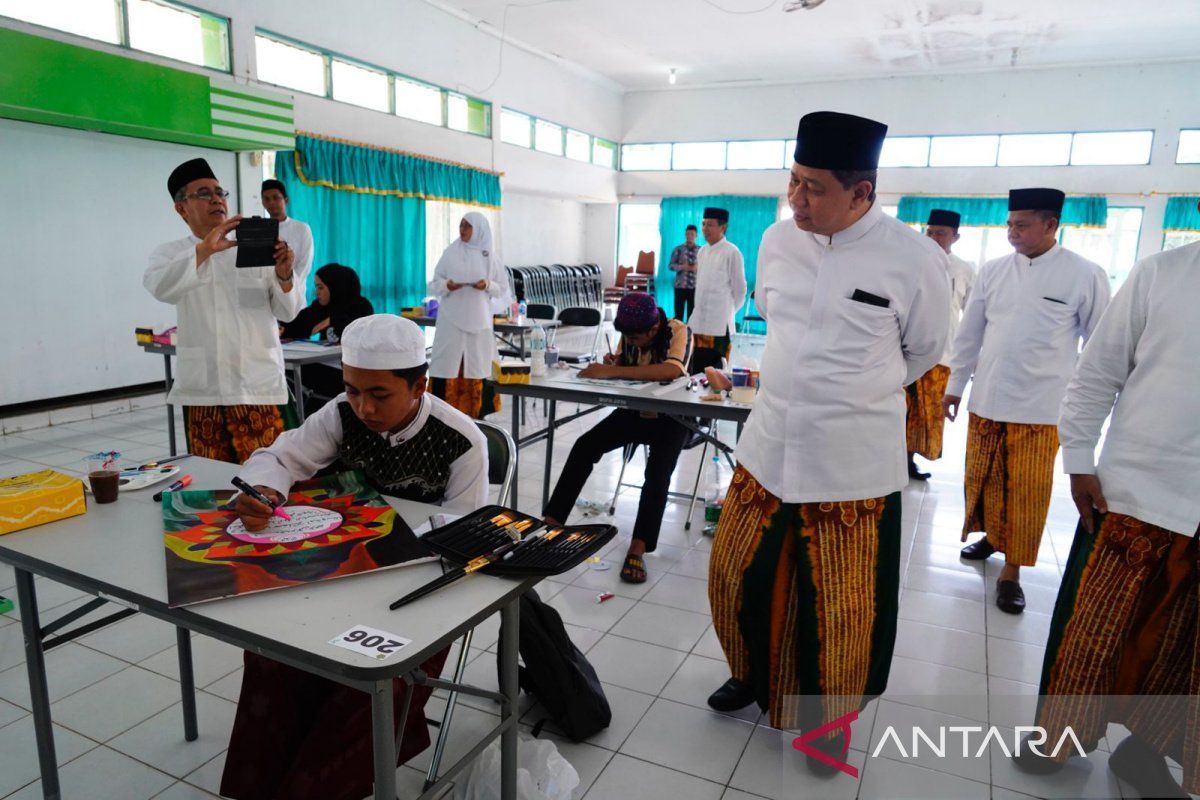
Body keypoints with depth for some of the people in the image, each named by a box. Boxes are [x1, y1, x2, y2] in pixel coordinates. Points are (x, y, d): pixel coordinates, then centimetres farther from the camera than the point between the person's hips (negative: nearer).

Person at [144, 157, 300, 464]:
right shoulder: (171, 253, 9)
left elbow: (288, 312, 3)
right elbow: (160, 287, -14)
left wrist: (284, 276, -17)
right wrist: (205, 249, -27)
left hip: (257, 385, -1)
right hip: (201, 389, 1)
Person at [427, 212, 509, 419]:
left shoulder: (491, 256, 4)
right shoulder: (451, 252, 3)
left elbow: (503, 288, 7)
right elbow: (434, 284, 5)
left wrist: (488, 285, -13)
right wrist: (445, 285, -16)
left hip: (479, 319, 0)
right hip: (451, 318, 0)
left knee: (478, 362, 3)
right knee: (448, 361, -3)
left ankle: (476, 412, 11)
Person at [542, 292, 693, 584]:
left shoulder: (678, 332, -21)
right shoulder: (628, 335, -4)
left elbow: (672, 370, -42)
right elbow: (622, 371, 7)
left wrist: (612, 372, -42)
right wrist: (611, 365, -19)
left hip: (671, 417, -4)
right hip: (634, 411, 5)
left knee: (658, 471, -29)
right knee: (584, 445, -16)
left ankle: (638, 549, -27)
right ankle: (551, 521, -13)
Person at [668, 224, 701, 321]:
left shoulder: (701, 250, 2)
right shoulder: (678, 249, 1)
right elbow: (671, 265, 0)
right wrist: (681, 267, -17)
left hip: (695, 286, 1)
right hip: (680, 285, -1)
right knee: (678, 314, 3)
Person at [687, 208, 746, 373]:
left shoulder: (731, 252, -9)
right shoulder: (702, 251, 12)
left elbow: (739, 289, -5)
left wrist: (728, 311, 5)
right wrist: (700, 308, 16)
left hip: (718, 325, -7)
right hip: (697, 322, 7)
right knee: (696, 371, 11)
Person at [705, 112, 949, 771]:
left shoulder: (915, 259, -12)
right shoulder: (777, 241, 0)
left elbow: (921, 353, 5)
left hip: (854, 464, -4)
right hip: (768, 447, 4)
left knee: (841, 613, 8)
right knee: (739, 578, 14)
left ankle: (830, 719, 38)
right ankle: (753, 675, 44)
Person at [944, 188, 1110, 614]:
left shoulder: (1085, 276, -5)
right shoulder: (993, 270, 3)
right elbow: (970, 332, 9)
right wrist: (955, 384, 11)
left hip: (1040, 407, -3)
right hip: (986, 400, 3)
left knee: (1028, 494, 2)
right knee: (983, 479, 14)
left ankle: (1011, 572, 16)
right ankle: (992, 535, 39)